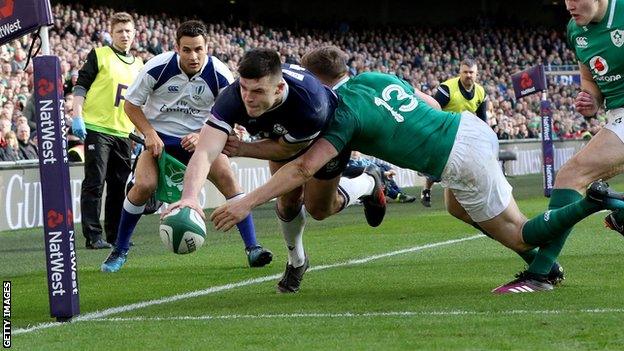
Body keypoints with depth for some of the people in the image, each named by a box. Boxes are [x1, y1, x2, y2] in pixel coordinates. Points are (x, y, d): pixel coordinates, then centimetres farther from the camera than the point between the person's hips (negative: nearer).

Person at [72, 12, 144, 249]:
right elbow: (81, 86, -3)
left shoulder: (138, 66, 18)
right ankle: (93, 236, -6)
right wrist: (77, 116, -13)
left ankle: (115, 235, 16)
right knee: (94, 183, -7)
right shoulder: (99, 55, 2)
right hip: (96, 127, -6)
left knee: (120, 186, 7)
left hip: (123, 133, 6)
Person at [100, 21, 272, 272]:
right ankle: (119, 251, 1)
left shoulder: (220, 76, -17)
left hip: (200, 138, 1)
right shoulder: (157, 68, -19)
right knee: (144, 186, -21)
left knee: (227, 178, -21)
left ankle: (252, 248, -17)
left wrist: (203, 137, -21)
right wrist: (150, 134, -18)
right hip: (159, 136, -1)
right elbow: (131, 104, -6)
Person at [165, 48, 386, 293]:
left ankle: (369, 184, 37)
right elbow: (205, 153, -51)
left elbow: (286, 149, -28)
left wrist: (243, 149, -25)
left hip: (328, 134, -3)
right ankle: (296, 261, 32)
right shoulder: (233, 98, -42)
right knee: (288, 200, 0)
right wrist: (189, 197, -67)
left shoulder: (310, 103, -49)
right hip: (280, 135, 3)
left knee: (318, 209, 5)